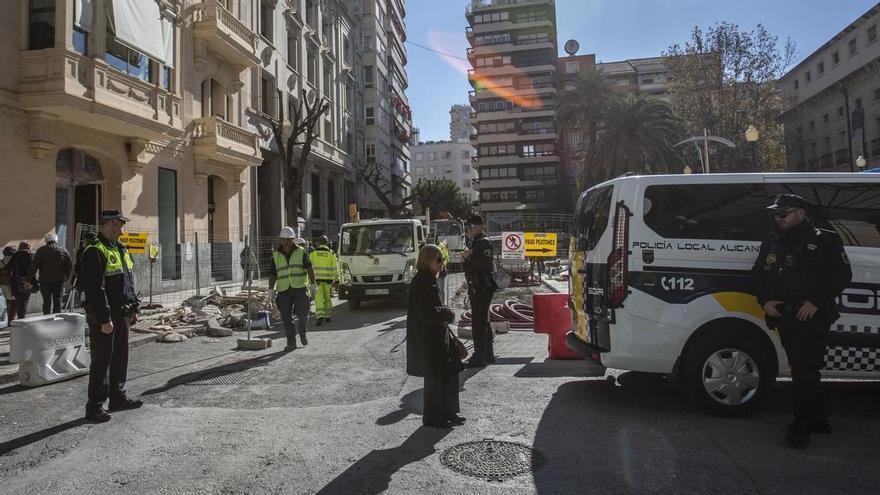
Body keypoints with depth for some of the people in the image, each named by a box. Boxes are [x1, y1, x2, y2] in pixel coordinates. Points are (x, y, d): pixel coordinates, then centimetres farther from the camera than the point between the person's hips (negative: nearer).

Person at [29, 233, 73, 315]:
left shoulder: (41, 250, 1)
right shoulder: (63, 250, 7)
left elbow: (34, 266, -5)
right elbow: (70, 267, 6)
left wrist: (30, 279, 0)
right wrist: (66, 277, 17)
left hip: (45, 281, -1)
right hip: (60, 280, 1)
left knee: (47, 302, 4)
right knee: (57, 301, 5)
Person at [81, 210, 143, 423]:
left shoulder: (121, 249, 14)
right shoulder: (95, 251, -16)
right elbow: (95, 289, -21)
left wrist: (133, 309, 18)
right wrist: (104, 319, -23)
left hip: (121, 315, 9)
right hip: (103, 318, -9)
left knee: (120, 357, 16)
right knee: (101, 361, -2)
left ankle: (118, 397, 29)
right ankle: (95, 407, 8)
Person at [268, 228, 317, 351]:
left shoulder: (301, 252, 4)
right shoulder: (276, 255, 9)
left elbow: (309, 268, -1)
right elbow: (272, 274, 9)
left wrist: (313, 284, -10)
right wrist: (271, 290, -1)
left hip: (300, 288, -2)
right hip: (283, 290, 2)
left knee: (303, 314, -6)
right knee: (286, 317, 0)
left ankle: (302, 334, 22)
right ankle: (291, 342, 9)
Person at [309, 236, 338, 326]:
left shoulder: (313, 253, 1)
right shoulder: (331, 253, 0)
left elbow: (310, 266, 4)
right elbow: (335, 268, 0)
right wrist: (336, 279, 7)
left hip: (317, 278, -1)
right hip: (328, 279, 1)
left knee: (319, 298, -4)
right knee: (327, 297, 15)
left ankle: (320, 316, -19)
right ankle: (328, 316, 21)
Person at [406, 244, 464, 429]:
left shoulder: (430, 280, 11)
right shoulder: (421, 282, -20)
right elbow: (427, 313, -26)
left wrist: (445, 313, 6)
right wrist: (448, 313, -13)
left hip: (440, 336, 10)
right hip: (428, 339, -10)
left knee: (450, 373, 15)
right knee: (434, 378, 2)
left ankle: (448, 412, 29)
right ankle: (431, 417, 18)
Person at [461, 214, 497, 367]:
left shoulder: (484, 242, -12)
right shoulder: (475, 243, 18)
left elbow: (486, 263, -26)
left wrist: (470, 255, -23)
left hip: (482, 287, -11)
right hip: (476, 287, 11)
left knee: (478, 321, -10)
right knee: (483, 321, 17)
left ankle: (479, 356, -6)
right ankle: (488, 353, 27)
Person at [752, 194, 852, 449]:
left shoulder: (825, 240, 0)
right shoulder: (771, 245, 16)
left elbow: (842, 274, -6)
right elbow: (757, 276, 19)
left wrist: (816, 302, -16)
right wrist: (765, 301, 2)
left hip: (812, 317, -6)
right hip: (785, 318, 6)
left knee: (804, 370, -9)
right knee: (801, 369, 13)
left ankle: (802, 426, -1)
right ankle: (818, 419, 27)